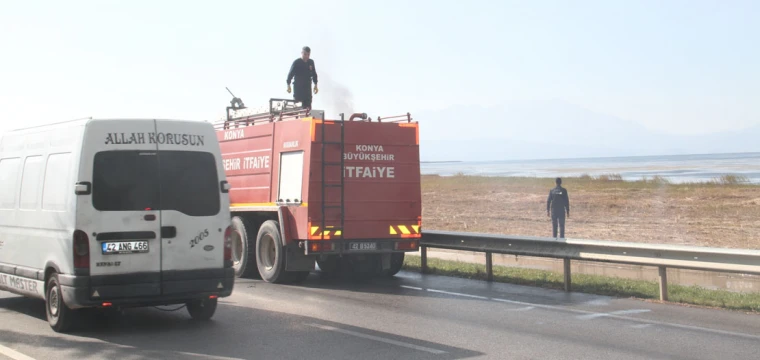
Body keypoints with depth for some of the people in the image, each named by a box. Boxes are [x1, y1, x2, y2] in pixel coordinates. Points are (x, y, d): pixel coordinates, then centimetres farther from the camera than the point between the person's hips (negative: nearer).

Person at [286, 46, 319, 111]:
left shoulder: (311, 62, 5)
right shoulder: (296, 62, -9)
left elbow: (314, 74, 15)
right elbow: (290, 74, -7)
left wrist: (315, 85, 15)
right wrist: (288, 85, -11)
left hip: (307, 86, 4)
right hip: (298, 87, -4)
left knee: (308, 106, 3)